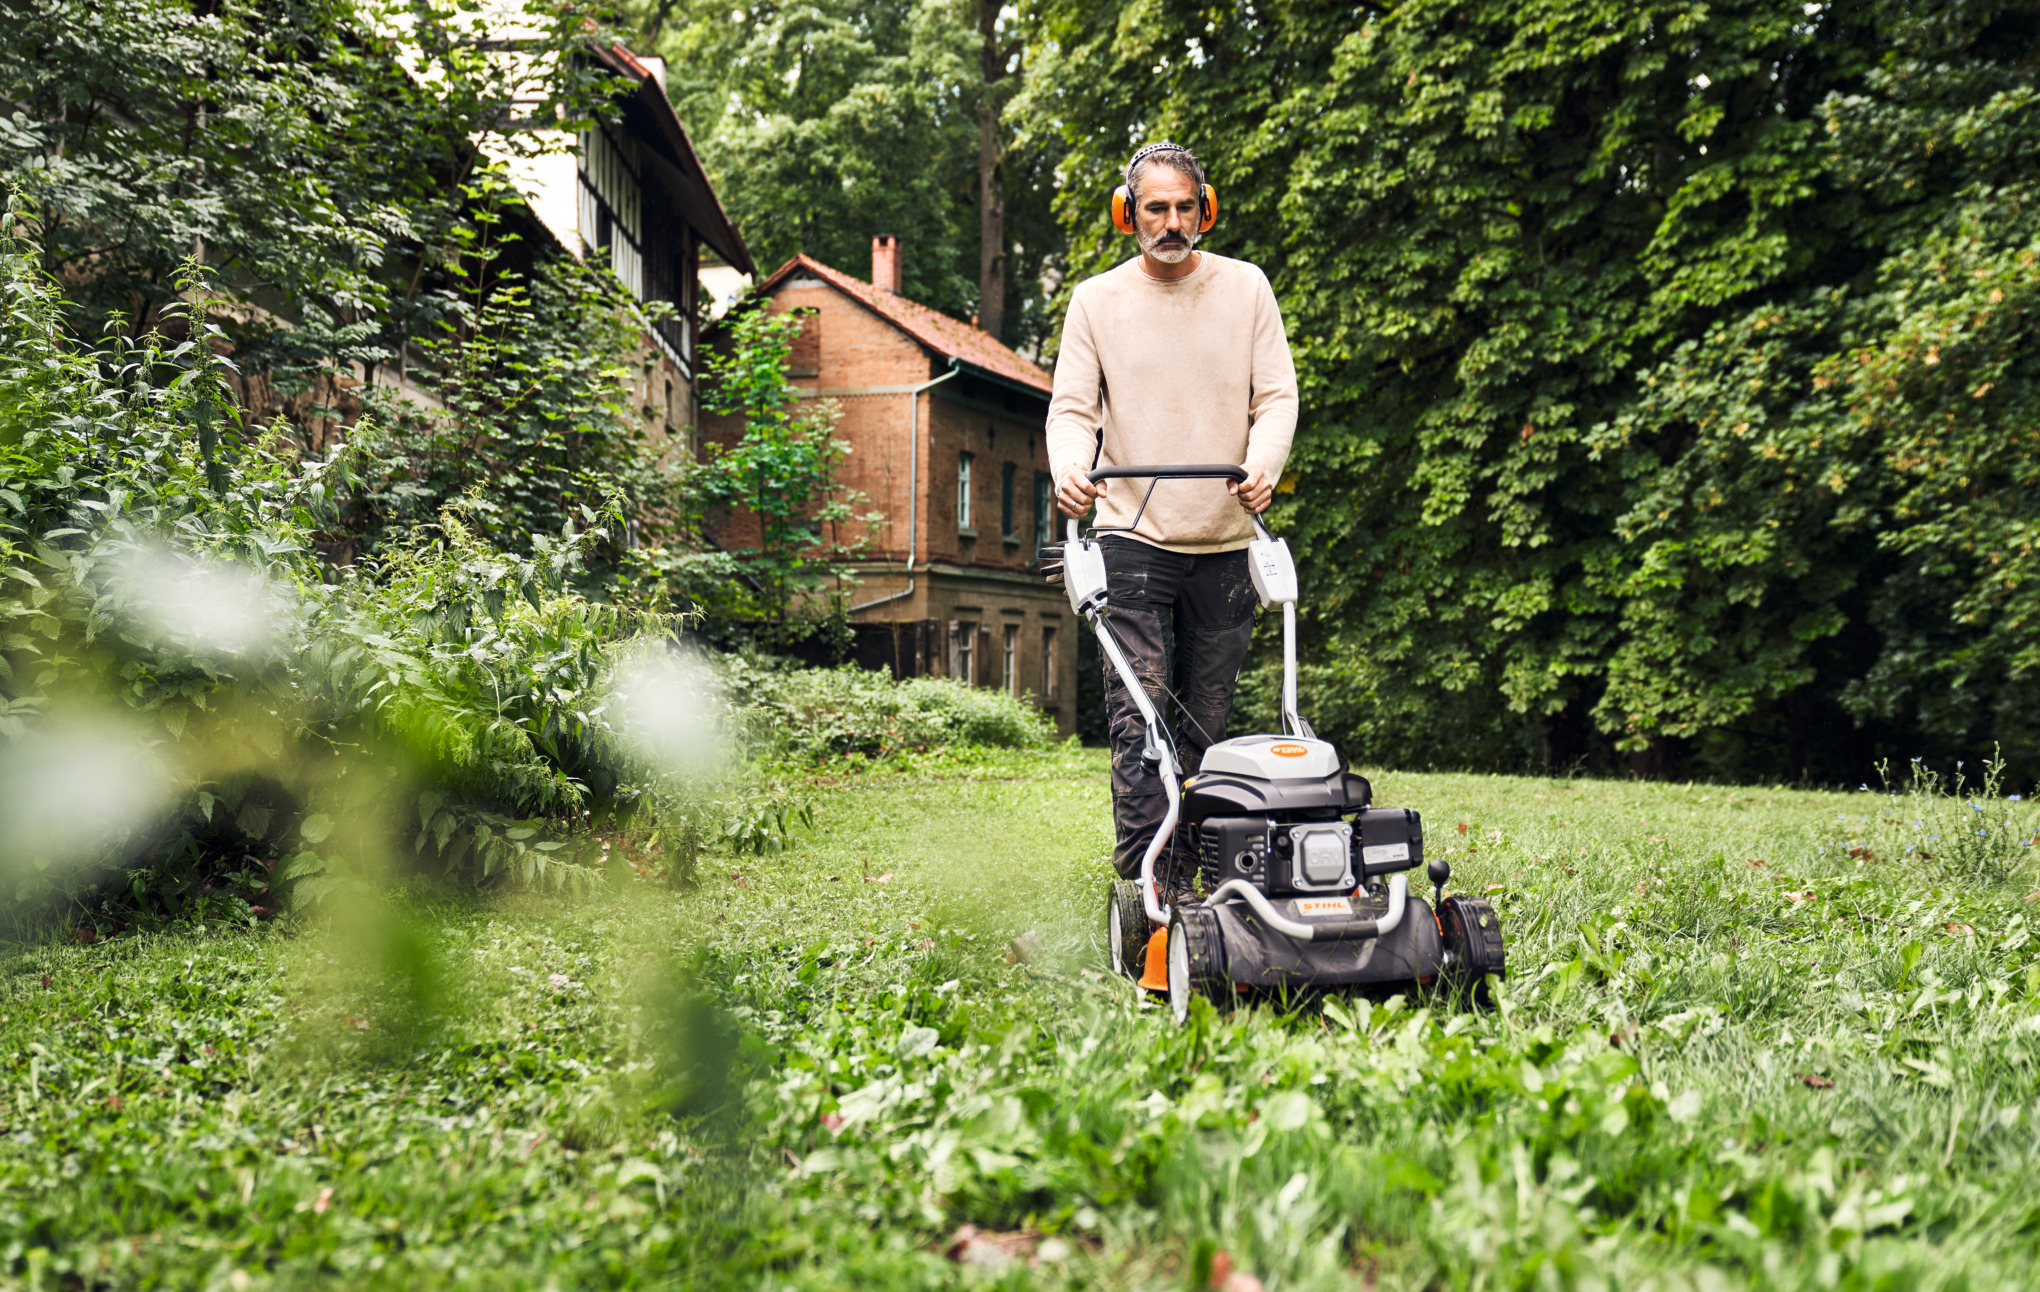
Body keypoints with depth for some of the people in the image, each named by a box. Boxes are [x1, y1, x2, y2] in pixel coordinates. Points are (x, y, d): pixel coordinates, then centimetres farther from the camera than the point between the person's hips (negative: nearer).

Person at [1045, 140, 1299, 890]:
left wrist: (1263, 466, -17)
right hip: (1132, 535, -1)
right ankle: (1142, 879, -14)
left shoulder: (1245, 287, 8)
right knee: (1138, 710, -12)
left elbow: (1276, 394, 3)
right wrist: (1070, 468, -19)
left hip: (1225, 540, 2)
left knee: (1206, 722, 7)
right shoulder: (1096, 299, 6)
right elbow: (1072, 405, 3)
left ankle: (1195, 873, 17)